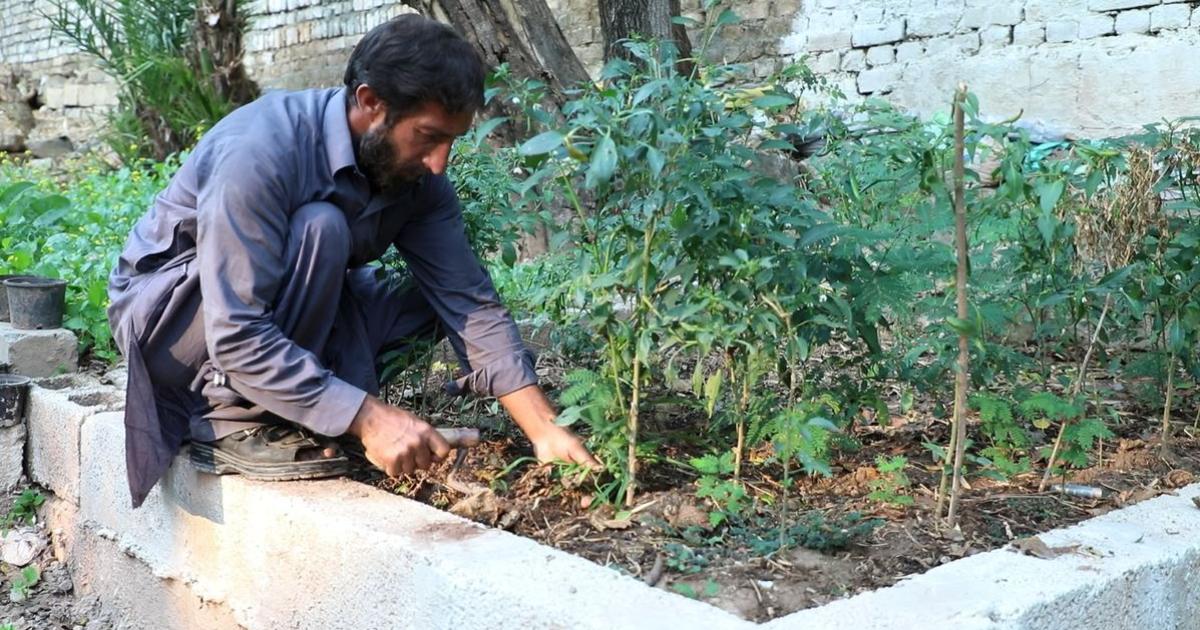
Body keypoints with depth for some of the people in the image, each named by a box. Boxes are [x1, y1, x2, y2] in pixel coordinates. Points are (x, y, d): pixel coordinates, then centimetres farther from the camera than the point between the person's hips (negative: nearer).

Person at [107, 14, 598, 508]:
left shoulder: (416, 175, -12)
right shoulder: (259, 153, -33)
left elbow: (469, 303, -14)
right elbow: (237, 334, -38)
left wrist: (545, 430, -22)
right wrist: (367, 417, -42)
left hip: (283, 311, 7)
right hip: (167, 311, -7)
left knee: (432, 301, -11)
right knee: (318, 229, -32)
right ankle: (235, 419, -21)